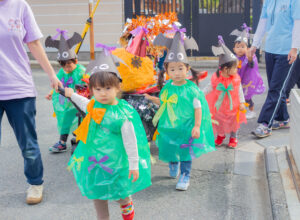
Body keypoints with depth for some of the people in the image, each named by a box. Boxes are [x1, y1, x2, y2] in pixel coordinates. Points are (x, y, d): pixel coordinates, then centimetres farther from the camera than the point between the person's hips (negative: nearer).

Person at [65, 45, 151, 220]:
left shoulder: (122, 114, -19)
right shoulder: (93, 106, -1)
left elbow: (130, 141, -15)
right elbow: (84, 104, 26)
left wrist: (134, 165, -13)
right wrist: (72, 94, 37)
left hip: (115, 160, -6)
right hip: (94, 159, 6)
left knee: (119, 192, 3)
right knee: (97, 192, 13)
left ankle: (127, 204, 38)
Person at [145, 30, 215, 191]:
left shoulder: (191, 89, -13)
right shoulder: (167, 88, 0)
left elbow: (198, 108, -10)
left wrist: (197, 126, -14)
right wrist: (152, 99, 4)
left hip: (186, 127, -5)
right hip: (169, 127, 5)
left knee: (185, 152, 4)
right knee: (169, 148, 18)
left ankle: (185, 175, 18)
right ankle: (173, 165, 47)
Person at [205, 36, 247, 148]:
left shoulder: (236, 78, -12)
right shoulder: (216, 78, -16)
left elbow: (240, 91, -4)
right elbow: (209, 88, -4)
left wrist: (241, 103, -7)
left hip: (233, 107, 0)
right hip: (219, 106, 0)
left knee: (234, 122, 12)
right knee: (218, 122, 15)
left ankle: (233, 138, 33)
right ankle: (220, 136, 39)